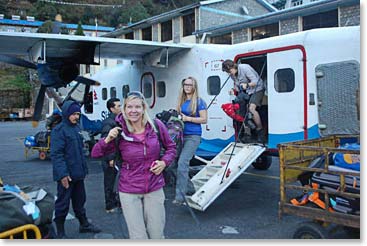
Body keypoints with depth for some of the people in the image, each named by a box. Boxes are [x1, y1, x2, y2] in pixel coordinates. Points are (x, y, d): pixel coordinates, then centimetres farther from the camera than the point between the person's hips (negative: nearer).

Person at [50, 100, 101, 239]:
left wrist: (84, 168, 17)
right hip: (66, 175, -8)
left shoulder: (76, 128, 11)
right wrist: (62, 174, -25)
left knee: (80, 200, 20)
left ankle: (84, 224, 35)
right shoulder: (59, 130, -14)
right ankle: (60, 232, 17)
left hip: (78, 173, 8)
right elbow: (56, 154, -19)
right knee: (63, 203, 4)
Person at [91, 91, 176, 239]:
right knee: (138, 237, 3)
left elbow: (170, 146, 8)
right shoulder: (120, 133, -10)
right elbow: (95, 154, -3)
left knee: (157, 235, 13)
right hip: (129, 192, -1)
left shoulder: (156, 125, -7)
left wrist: (164, 162, -10)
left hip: (154, 189, 2)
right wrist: (107, 139, -20)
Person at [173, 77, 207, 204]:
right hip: (181, 135, 7)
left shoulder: (199, 101, -2)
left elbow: (204, 119, -6)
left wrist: (187, 118, -12)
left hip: (193, 136, -7)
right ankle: (186, 189, 27)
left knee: (182, 162, -19)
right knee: (179, 163, 7)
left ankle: (180, 196, -17)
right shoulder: (181, 101, 15)